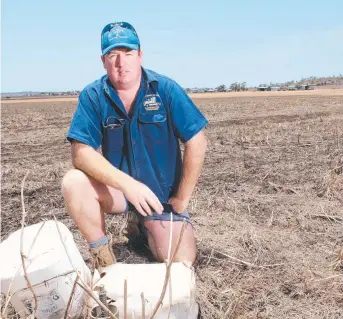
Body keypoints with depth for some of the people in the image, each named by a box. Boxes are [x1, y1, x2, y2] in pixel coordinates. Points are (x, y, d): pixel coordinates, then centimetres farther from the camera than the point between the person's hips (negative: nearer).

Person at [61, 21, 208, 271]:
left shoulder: (165, 89, -13)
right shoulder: (92, 96, -11)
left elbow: (196, 143, -13)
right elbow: (81, 152, -21)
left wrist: (181, 199, -11)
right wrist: (128, 184, -35)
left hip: (161, 193, 0)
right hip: (116, 188, 0)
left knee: (181, 262, -11)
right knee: (74, 182, -29)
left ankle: (144, 225, 21)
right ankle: (102, 252, -4)